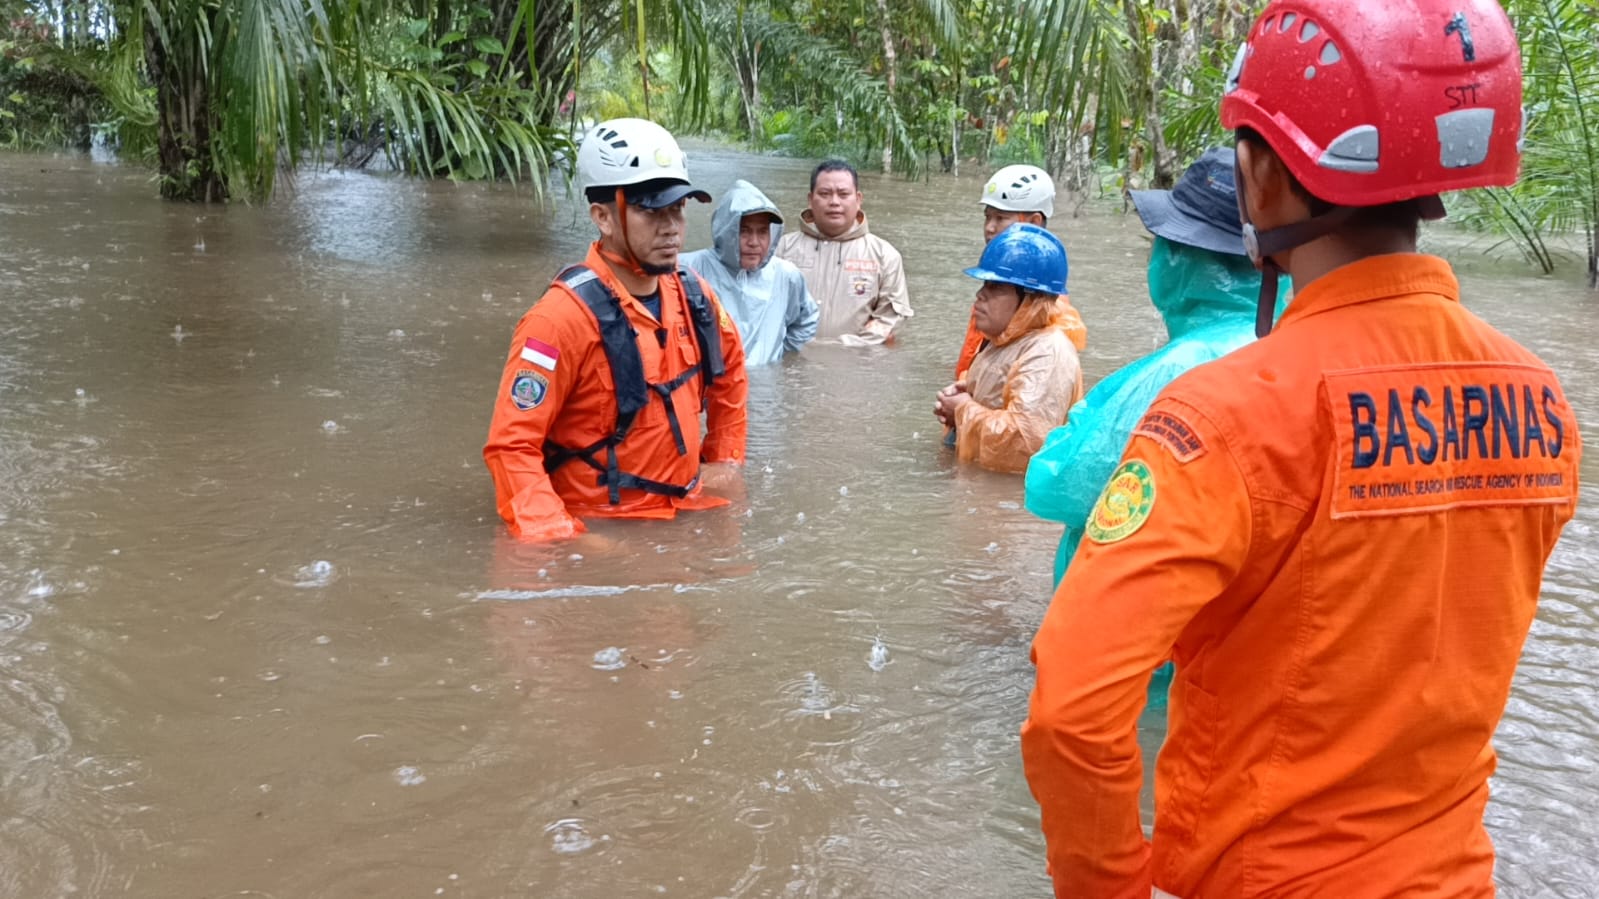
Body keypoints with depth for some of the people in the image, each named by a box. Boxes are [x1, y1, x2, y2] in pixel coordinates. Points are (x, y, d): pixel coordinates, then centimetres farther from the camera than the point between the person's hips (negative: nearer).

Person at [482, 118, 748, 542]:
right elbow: (511, 446, -18)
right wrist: (558, 542, -26)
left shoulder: (692, 296, 5)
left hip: (683, 514, 6)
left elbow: (730, 369, 27)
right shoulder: (564, 315, -17)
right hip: (596, 532, -6)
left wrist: (725, 458, 22)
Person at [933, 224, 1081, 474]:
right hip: (979, 475, 9)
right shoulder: (1005, 343, 15)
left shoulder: (1048, 354, -15)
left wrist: (966, 411, -11)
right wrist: (956, 406, 9)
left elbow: (1026, 440, -27)